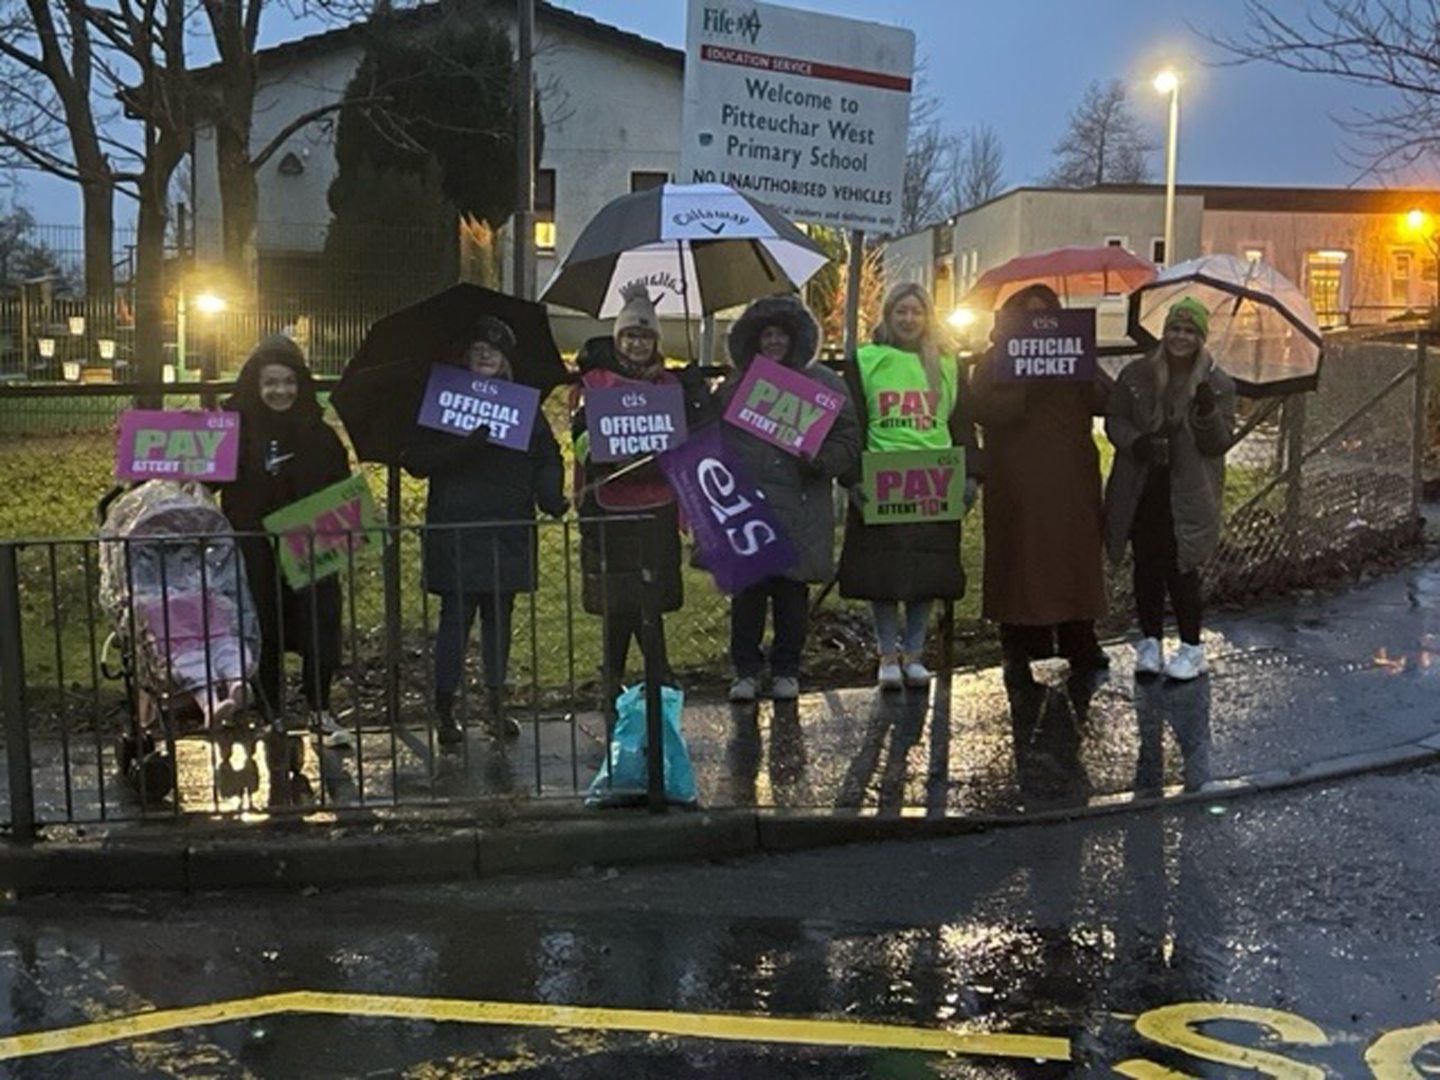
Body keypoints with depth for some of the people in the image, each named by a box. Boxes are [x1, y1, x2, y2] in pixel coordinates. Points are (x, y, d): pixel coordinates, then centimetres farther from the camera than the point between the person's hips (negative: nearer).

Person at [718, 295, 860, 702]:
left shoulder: (823, 383, 7)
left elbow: (848, 441, 3)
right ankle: (746, 670, 9)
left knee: (792, 592, 5)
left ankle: (786, 670, 17)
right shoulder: (736, 384, 14)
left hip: (800, 508, -1)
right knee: (747, 590, -1)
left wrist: (819, 461, -15)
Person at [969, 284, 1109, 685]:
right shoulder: (996, 361, 5)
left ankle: (1078, 642, 14)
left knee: (1075, 554, 5)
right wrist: (1025, 386, -21)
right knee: (1022, 560, -3)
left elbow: (1102, 402, 4)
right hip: (1019, 482, -3)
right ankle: (1020, 648, 2)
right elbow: (982, 407, -12)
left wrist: (1083, 377, -14)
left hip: (1071, 478, 3)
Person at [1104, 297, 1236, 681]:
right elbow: (1114, 421, 4)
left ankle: (1191, 647, 14)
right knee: (1147, 566, 9)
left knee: (1181, 568, 0)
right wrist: (1135, 443, -16)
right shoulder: (1136, 375, 2)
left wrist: (1207, 412, -25)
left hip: (1187, 494, -2)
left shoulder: (1218, 385, -2)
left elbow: (1221, 443, -5)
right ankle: (1150, 641, 22)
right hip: (1141, 490, 2)